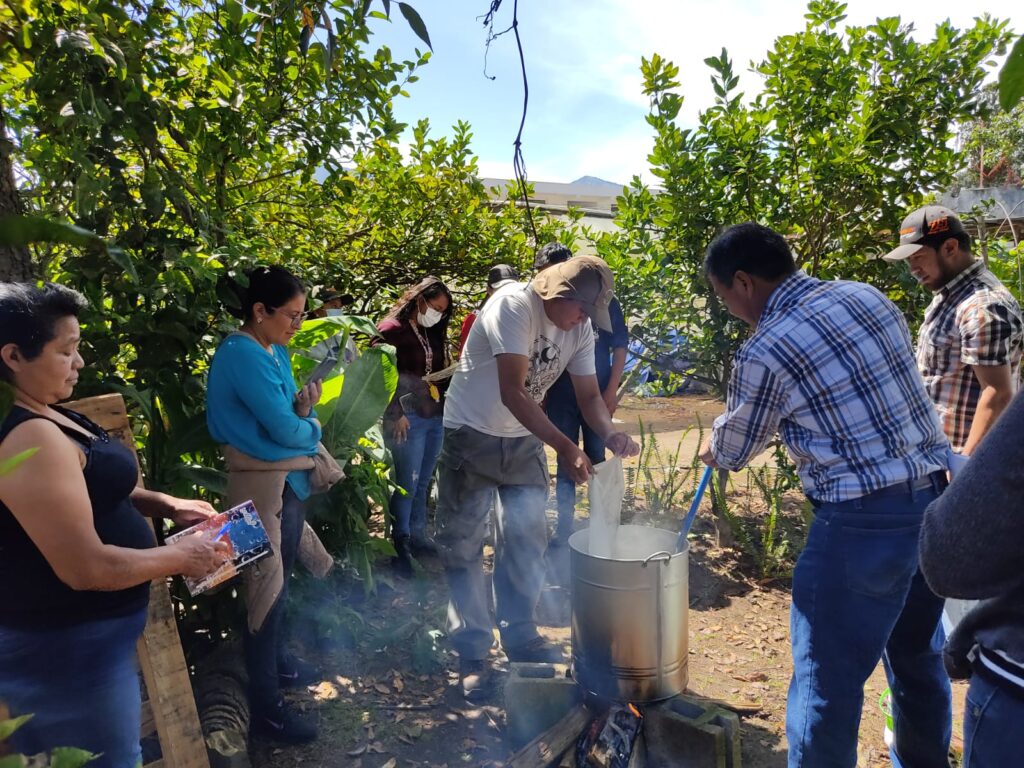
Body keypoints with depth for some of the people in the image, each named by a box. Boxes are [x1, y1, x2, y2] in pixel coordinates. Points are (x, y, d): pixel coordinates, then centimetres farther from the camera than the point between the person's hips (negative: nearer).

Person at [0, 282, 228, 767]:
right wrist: (182, 557, -16)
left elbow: (88, 493, 20)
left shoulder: (45, 417, 5)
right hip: (66, 648, -10)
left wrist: (165, 505, 5)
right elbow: (85, 568, -29)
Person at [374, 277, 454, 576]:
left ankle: (418, 537, 25)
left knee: (423, 483, 13)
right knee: (407, 484, -2)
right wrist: (396, 414, -13)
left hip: (435, 417, 7)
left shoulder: (431, 333, 17)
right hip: (409, 419, -7)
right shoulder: (391, 330, -6)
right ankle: (400, 546, 9)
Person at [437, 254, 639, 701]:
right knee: (463, 546, 1)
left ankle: (520, 637, 28)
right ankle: (472, 653, 15)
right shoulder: (513, 306, -25)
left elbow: (589, 395, 0)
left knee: (526, 538, 10)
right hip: (471, 435, -6)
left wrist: (610, 434, -22)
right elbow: (512, 393, -33)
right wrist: (566, 447, -39)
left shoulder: (580, 331, -4)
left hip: (524, 440, 6)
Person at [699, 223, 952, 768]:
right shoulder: (866, 295, 6)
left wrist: (712, 452, 24)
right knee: (919, 653, 26)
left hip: (867, 520, -8)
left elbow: (734, 448, 0)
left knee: (827, 676, 6)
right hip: (940, 497, 9)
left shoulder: (765, 351, -14)